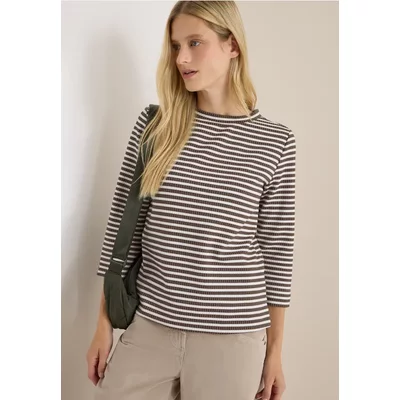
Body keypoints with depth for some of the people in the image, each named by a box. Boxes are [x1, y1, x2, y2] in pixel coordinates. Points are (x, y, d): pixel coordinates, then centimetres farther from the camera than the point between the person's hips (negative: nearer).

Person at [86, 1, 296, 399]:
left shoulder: (275, 141, -4)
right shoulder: (154, 123, -1)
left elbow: (277, 247, 0)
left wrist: (275, 351, 4)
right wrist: (104, 324, 3)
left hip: (233, 338, -1)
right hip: (149, 327, 2)